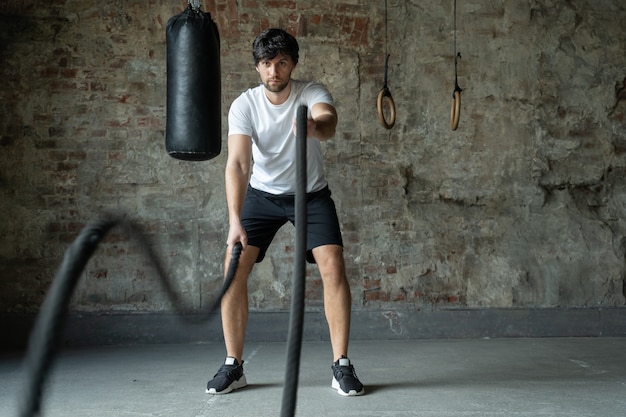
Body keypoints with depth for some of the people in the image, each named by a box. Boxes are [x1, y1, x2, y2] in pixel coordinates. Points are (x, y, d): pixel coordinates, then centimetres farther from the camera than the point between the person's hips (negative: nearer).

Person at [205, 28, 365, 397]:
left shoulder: (313, 94, -19)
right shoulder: (244, 105, -17)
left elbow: (329, 123, -42)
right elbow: (238, 163, -28)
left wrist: (314, 127, -68)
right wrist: (235, 221, -40)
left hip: (312, 193, -1)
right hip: (262, 194, 1)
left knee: (333, 266, -17)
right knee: (234, 267, -11)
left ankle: (342, 366, -6)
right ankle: (234, 366, 3)